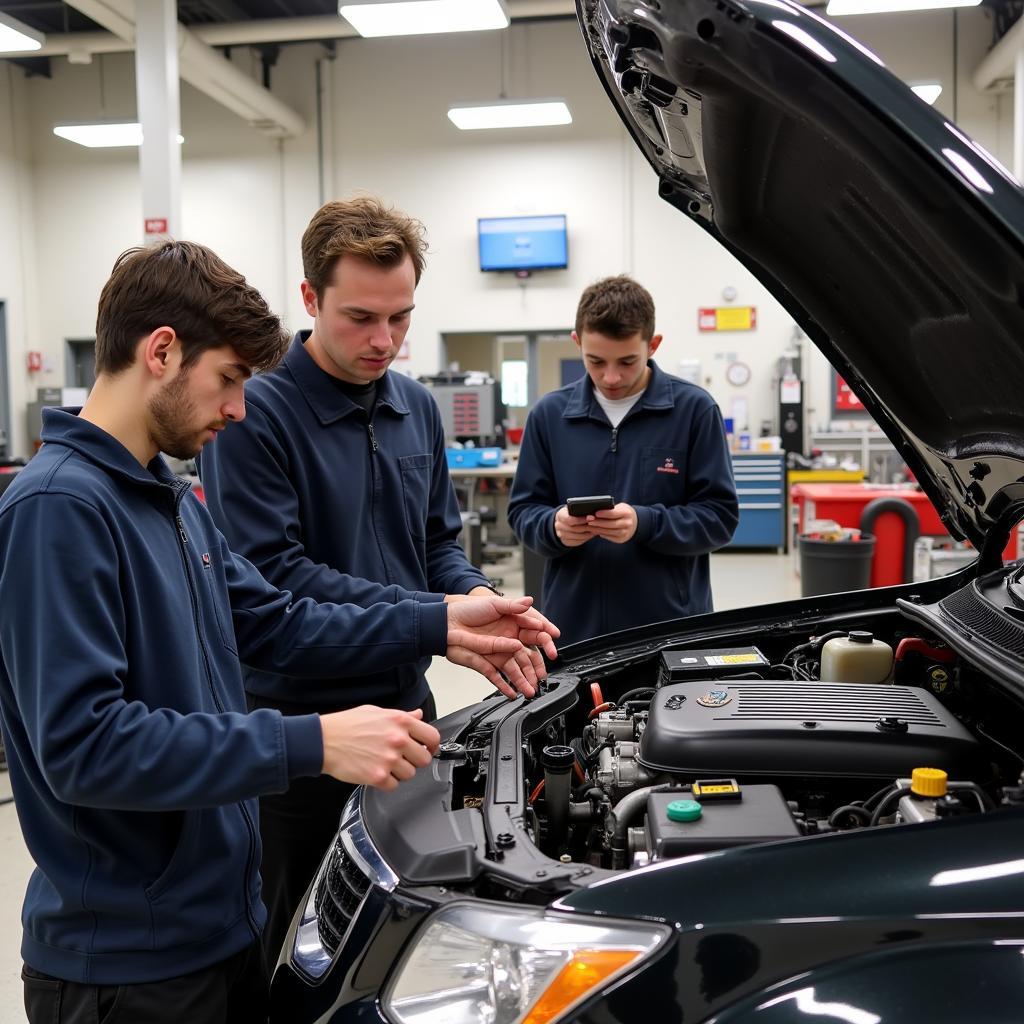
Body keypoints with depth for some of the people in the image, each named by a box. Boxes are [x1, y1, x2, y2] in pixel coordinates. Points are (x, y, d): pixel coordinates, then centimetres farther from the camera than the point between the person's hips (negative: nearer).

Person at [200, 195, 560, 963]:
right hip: (296, 719, -6)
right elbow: (270, 572, -21)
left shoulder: (417, 408, 8)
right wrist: (431, 615, -22)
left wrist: (476, 594, -8)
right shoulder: (256, 413, -15)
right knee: (294, 948, 10)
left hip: (405, 700, 6)